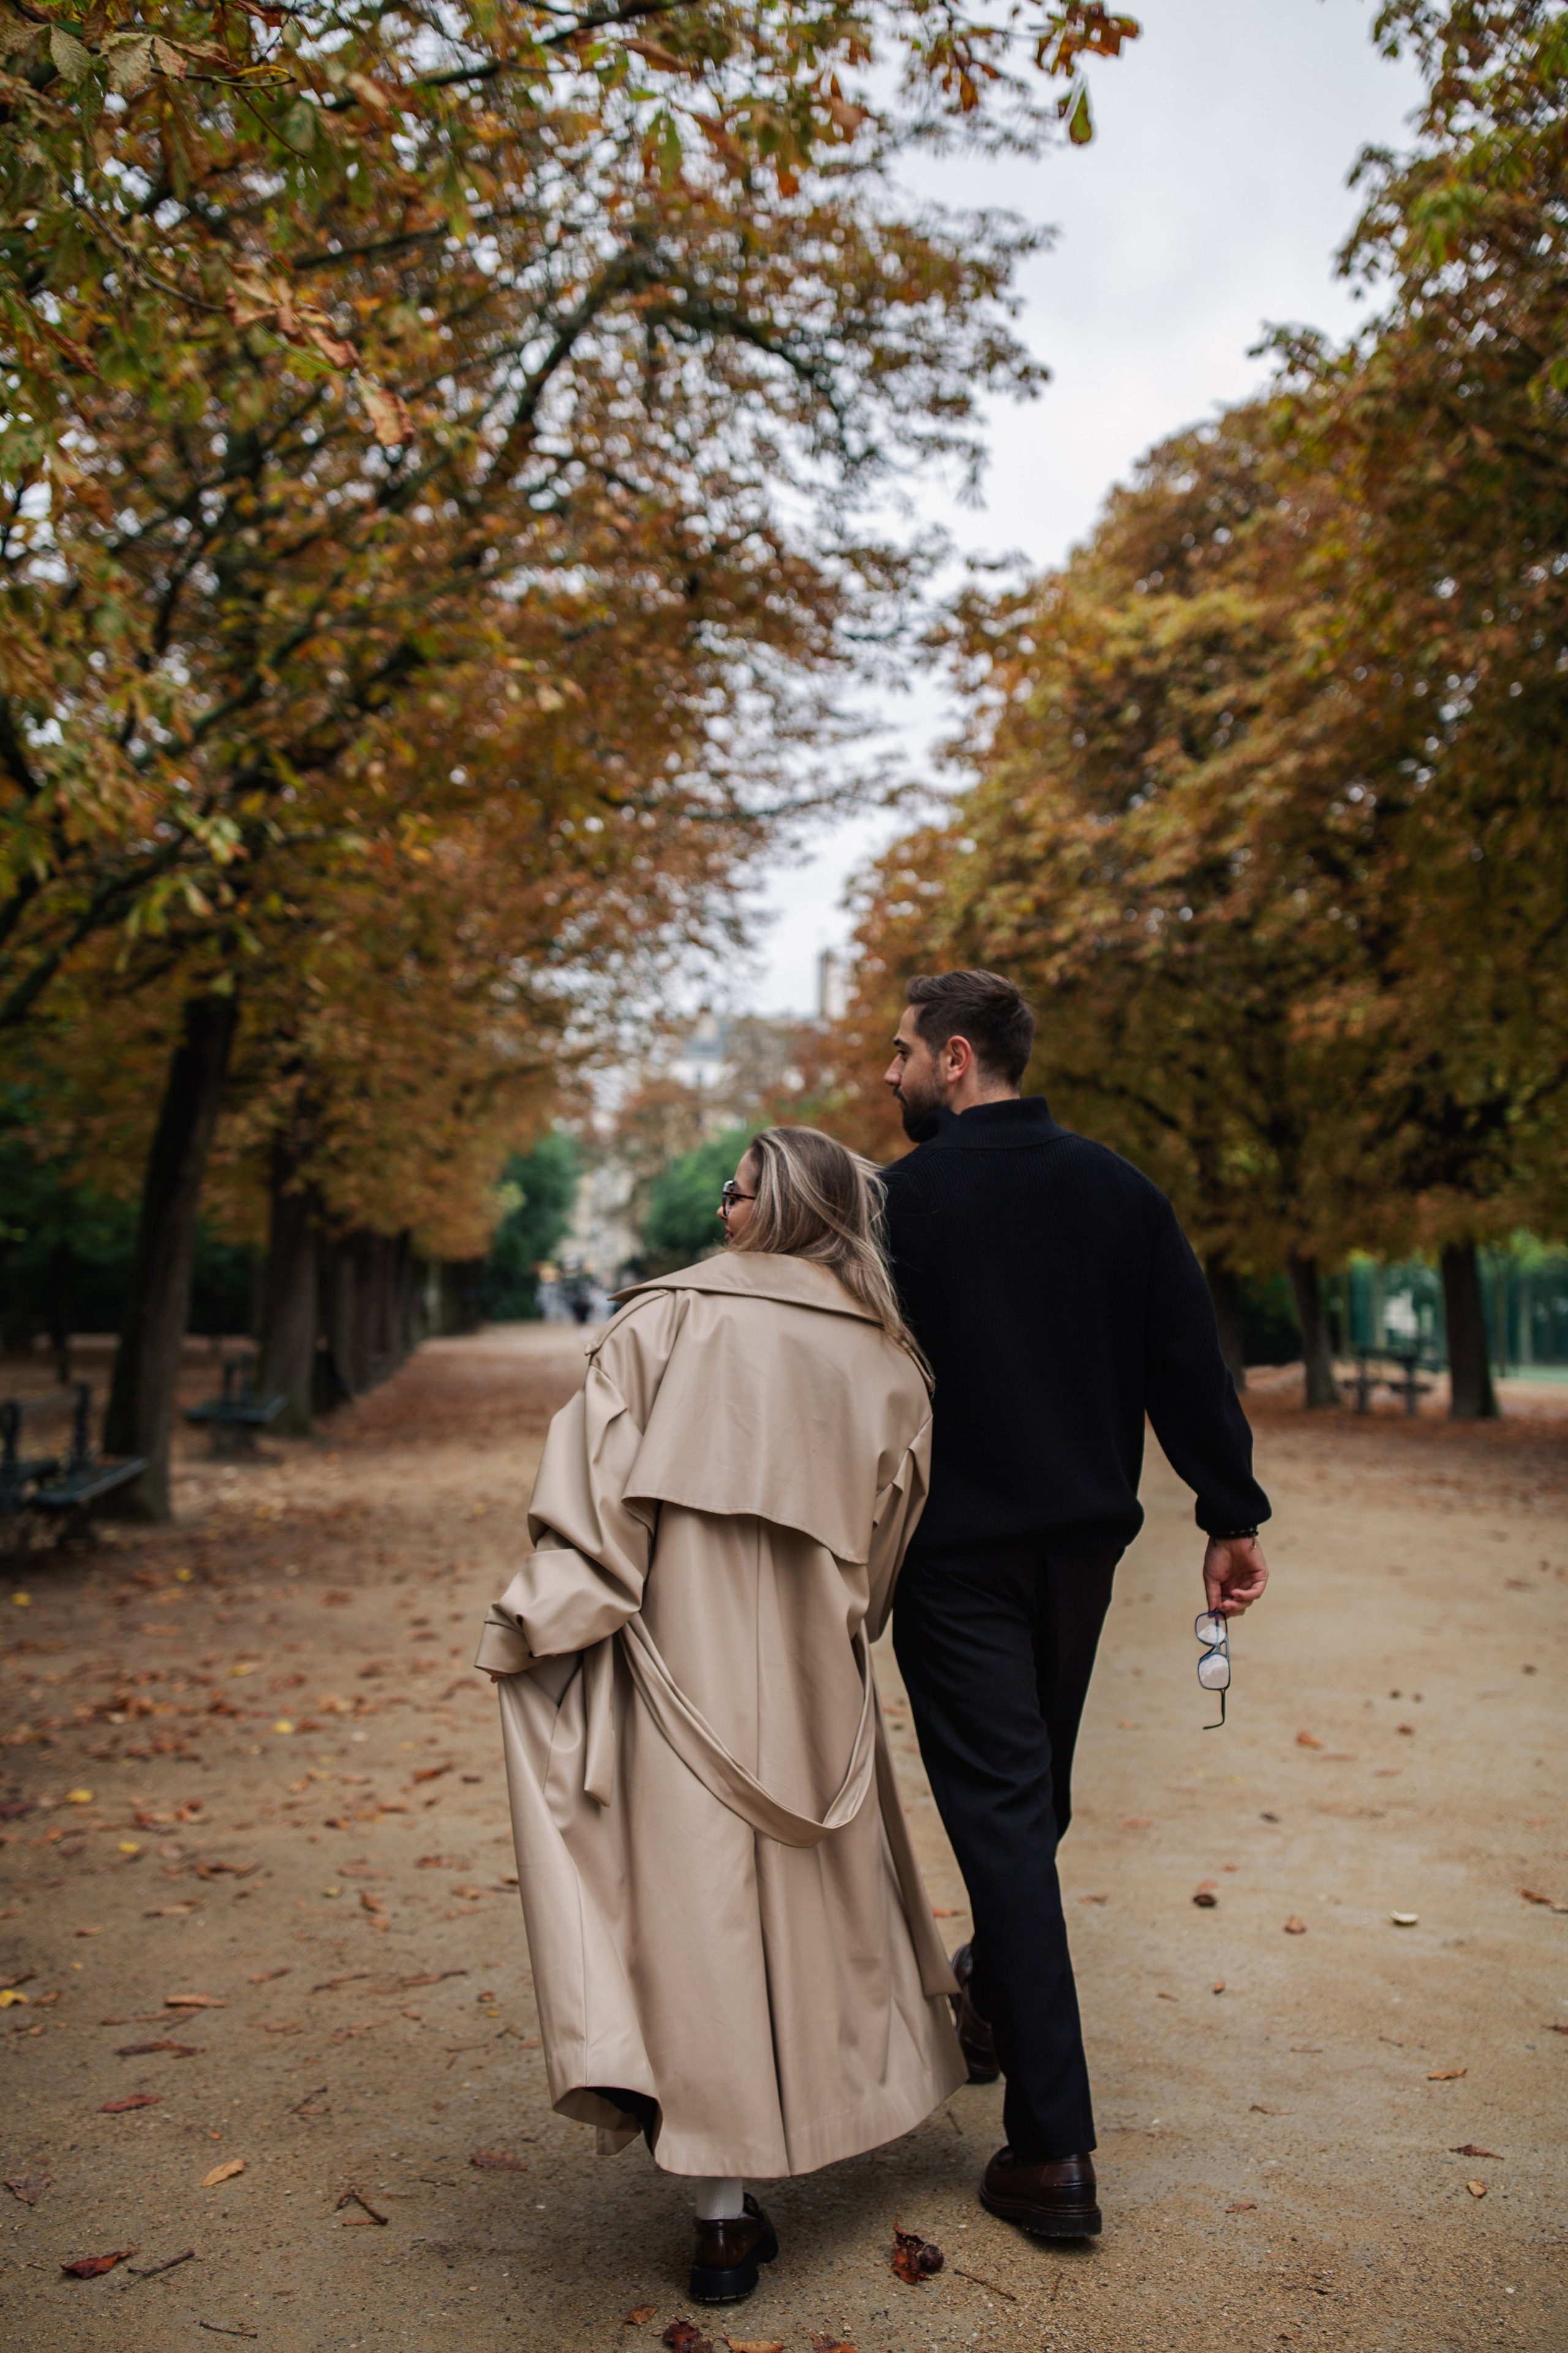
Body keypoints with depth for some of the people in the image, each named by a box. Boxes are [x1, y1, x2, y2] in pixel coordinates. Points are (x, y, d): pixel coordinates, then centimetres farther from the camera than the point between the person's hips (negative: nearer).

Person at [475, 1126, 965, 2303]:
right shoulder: (887, 1360, 3)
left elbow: (598, 1481, -11)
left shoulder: (666, 1319, -5)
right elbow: (891, 1542, 7)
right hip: (815, 1675, 3)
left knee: (699, 1900, 3)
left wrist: (540, 1624, -8)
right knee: (810, 1895, 21)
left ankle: (727, 2212, 6)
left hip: (684, 1659, -3)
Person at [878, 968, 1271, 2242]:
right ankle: (999, 2001, 44)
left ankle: (1055, 2149, 1)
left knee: (998, 1812, -1)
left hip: (955, 1552, -5)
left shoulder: (896, 1201, -12)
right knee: (1035, 1792, 22)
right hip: (1083, 1540, 5)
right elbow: (1190, 1364, 1)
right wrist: (1234, 1515, 4)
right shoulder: (1116, 1186, 2)